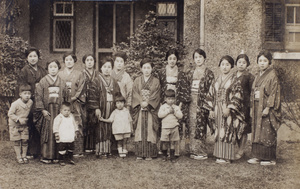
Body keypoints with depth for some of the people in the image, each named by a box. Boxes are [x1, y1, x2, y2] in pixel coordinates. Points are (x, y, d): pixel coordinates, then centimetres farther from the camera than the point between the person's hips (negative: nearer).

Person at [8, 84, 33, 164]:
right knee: (17, 142, 3)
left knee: (25, 141, 3)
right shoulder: (16, 104, -21)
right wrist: (18, 119, -22)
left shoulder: (31, 102, -6)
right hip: (15, 125, -4)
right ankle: (19, 157, 13)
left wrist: (26, 119, 2)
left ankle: (24, 156, 15)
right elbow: (10, 114, -15)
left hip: (24, 125, 4)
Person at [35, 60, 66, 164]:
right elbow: (38, 96, -2)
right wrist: (42, 110, -9)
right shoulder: (43, 81, 2)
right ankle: (46, 156, 2)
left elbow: (64, 97, 12)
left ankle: (55, 156, 7)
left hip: (58, 110, 3)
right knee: (47, 132, -5)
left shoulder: (62, 82, 11)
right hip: (47, 111, -2)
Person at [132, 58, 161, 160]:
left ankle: (149, 154, -1)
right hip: (139, 109, 1)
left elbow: (156, 95, -2)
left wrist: (147, 103, -14)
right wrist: (141, 102, -13)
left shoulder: (156, 81, 6)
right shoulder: (137, 81, 11)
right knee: (139, 131, -2)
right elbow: (135, 94, 2)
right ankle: (140, 154, 2)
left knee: (150, 130, -4)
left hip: (151, 109, -1)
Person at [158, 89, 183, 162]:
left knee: (173, 142, 5)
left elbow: (180, 116, -2)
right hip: (165, 127, -1)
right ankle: (164, 155, 16)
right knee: (165, 142, 2)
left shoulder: (177, 107, 7)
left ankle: (172, 156, 13)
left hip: (174, 127, 1)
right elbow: (159, 115, -13)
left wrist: (175, 111, -14)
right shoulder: (163, 106, 1)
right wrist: (168, 111, -15)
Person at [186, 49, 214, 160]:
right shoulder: (190, 73, 13)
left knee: (200, 126, -6)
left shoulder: (209, 73, 1)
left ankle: (201, 152, 1)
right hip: (191, 102, 4)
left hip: (202, 103, -4)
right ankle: (193, 151, 9)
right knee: (192, 126, 3)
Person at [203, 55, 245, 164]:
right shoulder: (217, 81, 13)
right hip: (218, 110, 5)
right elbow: (211, 95, 15)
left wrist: (229, 108, -17)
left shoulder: (234, 81, -3)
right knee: (218, 133, 6)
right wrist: (211, 109, 8)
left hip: (228, 111, -5)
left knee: (227, 132, -6)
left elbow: (237, 97, -9)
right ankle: (220, 155, 13)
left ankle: (227, 157, -1)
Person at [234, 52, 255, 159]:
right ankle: (240, 148, 21)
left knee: (243, 128, -1)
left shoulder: (249, 77, -2)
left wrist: (249, 106, -10)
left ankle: (241, 150, 9)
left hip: (244, 106, -4)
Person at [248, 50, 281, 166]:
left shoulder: (272, 76, -7)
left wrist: (267, 108, -19)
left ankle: (270, 158, 4)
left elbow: (273, 93, -13)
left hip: (266, 108, -7)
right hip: (257, 108, 7)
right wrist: (252, 108, 11)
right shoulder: (258, 76, 15)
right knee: (257, 132, 8)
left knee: (268, 133, -4)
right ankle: (258, 156, 16)